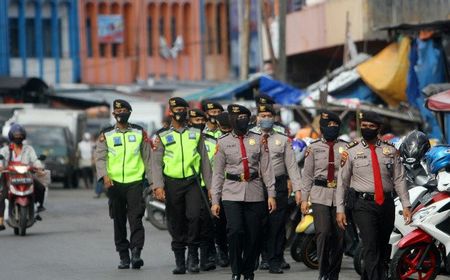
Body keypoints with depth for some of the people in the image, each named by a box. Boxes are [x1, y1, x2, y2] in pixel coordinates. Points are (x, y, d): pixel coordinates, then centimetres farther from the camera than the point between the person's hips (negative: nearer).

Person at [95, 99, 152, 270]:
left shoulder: (140, 133, 9)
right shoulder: (106, 135, 7)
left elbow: (148, 157, 11)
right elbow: (100, 157, -2)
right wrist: (105, 176, -19)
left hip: (135, 182, -1)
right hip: (114, 183, 1)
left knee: (135, 218, -13)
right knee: (119, 222, 5)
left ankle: (136, 254, -19)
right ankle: (124, 257, 12)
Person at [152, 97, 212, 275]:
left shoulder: (196, 134, 11)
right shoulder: (163, 137, 7)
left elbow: (204, 161, 11)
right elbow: (156, 163, 2)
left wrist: (209, 185, 5)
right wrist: (158, 186, -11)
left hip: (193, 181, 0)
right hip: (172, 183, 0)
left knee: (194, 216, -18)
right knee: (176, 224, 3)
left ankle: (193, 256, -7)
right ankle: (180, 262, 11)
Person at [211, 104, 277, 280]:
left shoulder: (258, 140, 6)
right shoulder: (223, 142, 6)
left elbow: (266, 168, 6)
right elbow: (218, 173, 8)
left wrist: (271, 194, 0)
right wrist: (215, 200, 4)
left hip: (254, 194, 1)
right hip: (232, 194, -1)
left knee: (254, 236, 2)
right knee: (235, 231, -17)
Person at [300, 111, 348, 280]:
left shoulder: (346, 147, 7)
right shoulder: (314, 148, 6)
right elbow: (307, 174, 7)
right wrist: (304, 198, 4)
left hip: (340, 195, 1)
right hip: (320, 196, -1)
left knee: (339, 237, 2)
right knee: (323, 233, -16)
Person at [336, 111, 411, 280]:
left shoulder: (390, 151, 8)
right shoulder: (351, 152, 3)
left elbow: (399, 179, 7)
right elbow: (342, 181, 4)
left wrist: (406, 205, 0)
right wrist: (340, 209, 0)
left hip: (386, 203, 3)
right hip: (363, 204, -3)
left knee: (383, 248, 9)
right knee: (370, 247, -13)